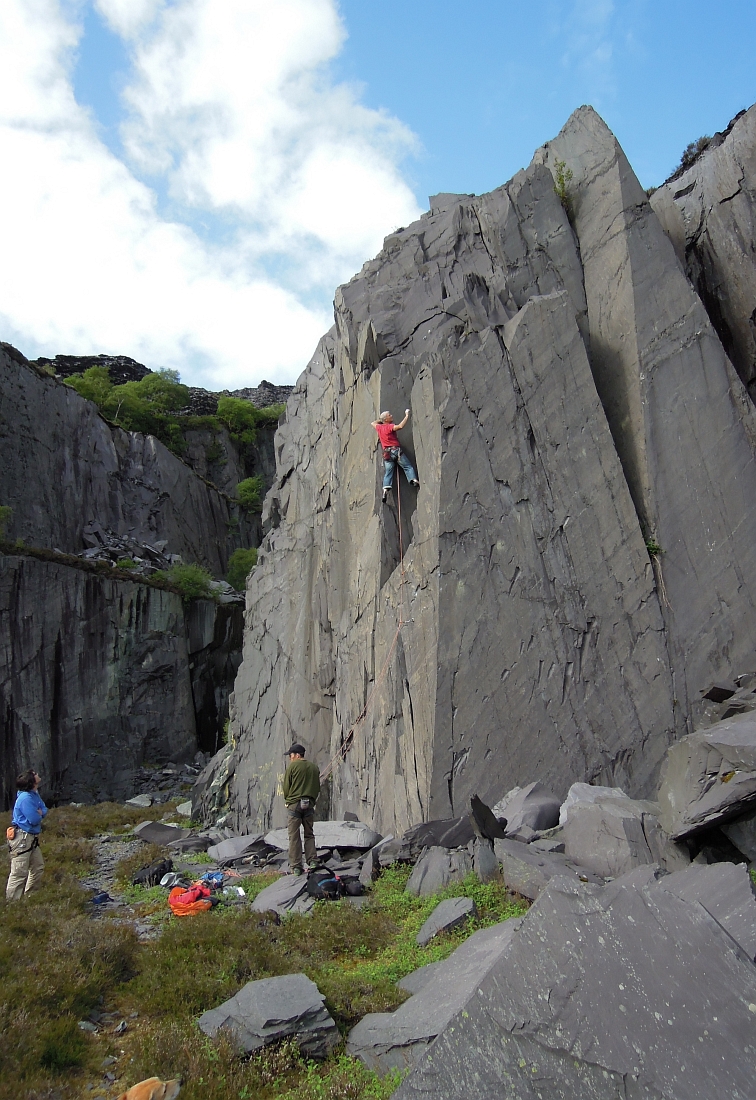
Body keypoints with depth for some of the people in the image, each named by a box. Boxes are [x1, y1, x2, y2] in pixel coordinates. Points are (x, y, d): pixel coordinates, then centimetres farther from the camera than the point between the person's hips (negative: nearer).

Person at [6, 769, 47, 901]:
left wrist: (39, 813, -12)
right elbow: (34, 819, -24)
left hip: (31, 838, 10)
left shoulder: (34, 795, 8)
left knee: (38, 867, 17)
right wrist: (39, 815, -2)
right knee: (19, 873, -8)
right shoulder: (26, 798, -22)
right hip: (22, 839, -10)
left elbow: (44, 810, 10)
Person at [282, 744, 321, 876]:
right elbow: (317, 787, 13)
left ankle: (295, 867, 1)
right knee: (309, 834, 14)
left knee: (294, 836, 1)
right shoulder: (314, 767, 10)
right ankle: (312, 861, 4)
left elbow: (286, 787, -3)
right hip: (309, 804, 4)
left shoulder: (292, 766, -4)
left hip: (294, 804, -4)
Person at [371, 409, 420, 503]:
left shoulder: (379, 427, 13)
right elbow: (400, 426, -23)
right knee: (408, 467, -1)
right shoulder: (390, 426, -6)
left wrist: (380, 419, 40)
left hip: (387, 453, 5)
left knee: (388, 473, 1)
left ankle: (386, 490, -13)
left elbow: (373, 423, 36)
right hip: (396, 450, -5)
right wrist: (407, 416, -13)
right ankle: (414, 480, -21)